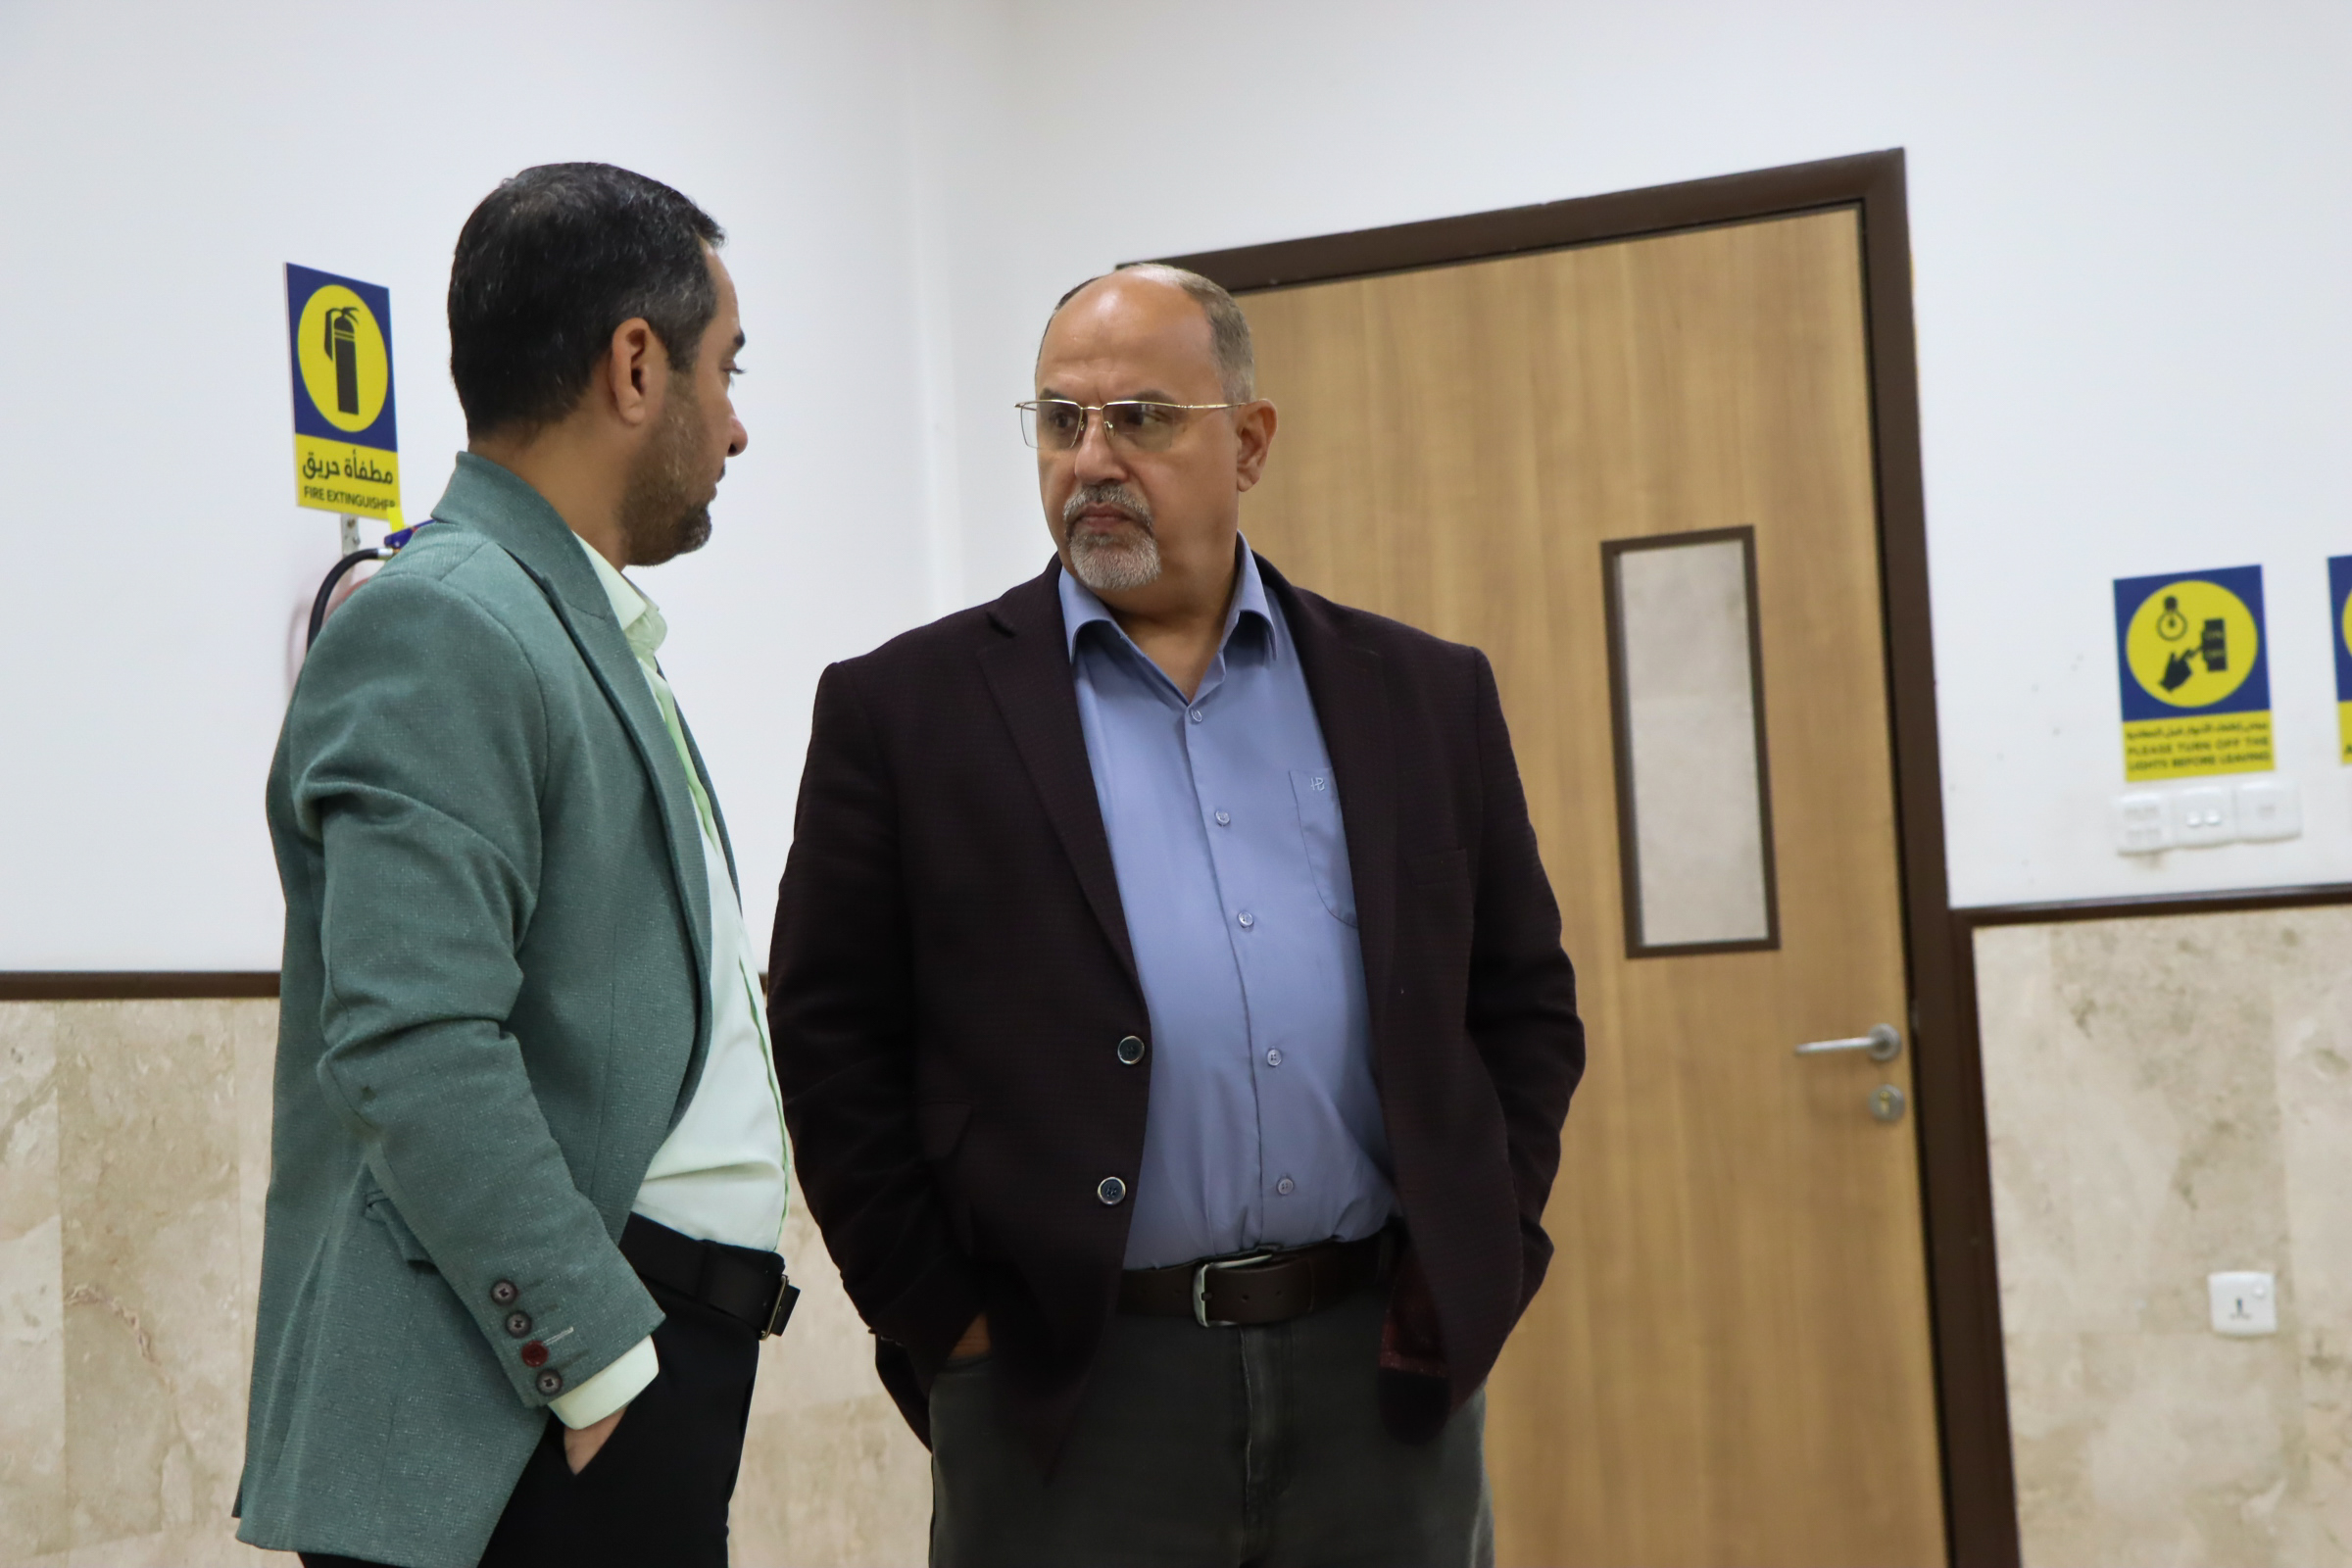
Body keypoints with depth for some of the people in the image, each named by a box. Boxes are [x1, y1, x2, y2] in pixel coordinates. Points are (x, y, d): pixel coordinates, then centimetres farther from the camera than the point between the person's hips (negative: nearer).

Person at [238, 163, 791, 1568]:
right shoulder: (440, 630, -13)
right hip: (533, 1425, -9)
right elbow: (412, 1053, -21)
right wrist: (605, 1367, -19)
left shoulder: (587, 628, 17)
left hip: (638, 1348, 9)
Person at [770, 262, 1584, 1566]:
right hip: (1070, 1398, -2)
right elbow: (828, 1041, 0)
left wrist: (1477, 1268, 4)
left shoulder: (1423, 696, 9)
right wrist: (940, 1320, -5)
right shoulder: (905, 710, 2)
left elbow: (1525, 1004, 12)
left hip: (1387, 1374, 2)